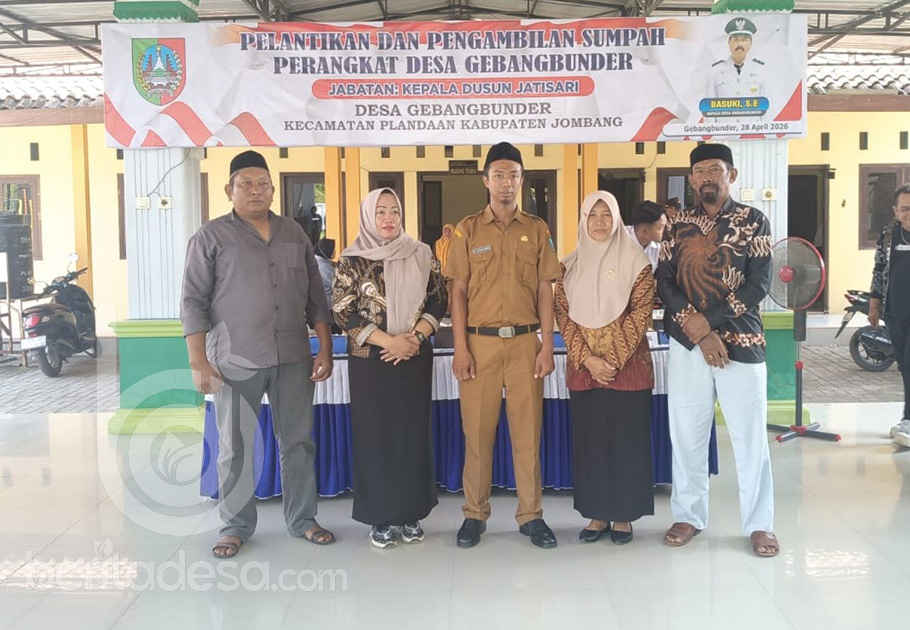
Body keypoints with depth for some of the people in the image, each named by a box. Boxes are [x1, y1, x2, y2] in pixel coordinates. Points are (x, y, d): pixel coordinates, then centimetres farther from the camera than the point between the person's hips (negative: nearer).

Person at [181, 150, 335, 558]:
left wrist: (325, 350, 6)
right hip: (235, 363, -3)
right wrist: (198, 362, -10)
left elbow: (315, 298, 13)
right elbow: (193, 302, -3)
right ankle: (236, 525, 22)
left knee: (298, 442, 10)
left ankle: (302, 519, 25)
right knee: (235, 448, 6)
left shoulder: (294, 234, 11)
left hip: (293, 359, 3)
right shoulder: (211, 237, 1)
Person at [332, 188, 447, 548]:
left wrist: (416, 337, -12)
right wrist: (389, 341, -15)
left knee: (414, 435, 5)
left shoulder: (420, 254, 6)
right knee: (374, 436, 2)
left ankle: (410, 514, 17)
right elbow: (343, 312, -7)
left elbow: (438, 301, 5)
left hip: (415, 358, 2)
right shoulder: (352, 260, -1)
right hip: (370, 360, -2)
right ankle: (380, 517, 12)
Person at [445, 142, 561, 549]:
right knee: (477, 432, 3)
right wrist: (460, 348, -4)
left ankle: (531, 515, 16)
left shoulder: (536, 230, 8)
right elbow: (459, 292, 3)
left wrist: (547, 346, 0)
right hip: (480, 342, -1)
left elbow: (544, 292, 8)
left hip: (525, 342, 1)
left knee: (528, 431, 4)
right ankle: (475, 514, 16)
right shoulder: (468, 230, 5)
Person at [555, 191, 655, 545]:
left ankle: (624, 516, 14)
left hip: (627, 366, -3)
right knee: (588, 439, 6)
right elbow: (563, 315, 3)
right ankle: (597, 514, 17)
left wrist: (613, 360, -14)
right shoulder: (570, 265, 9)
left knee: (627, 439, 2)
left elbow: (640, 314, -6)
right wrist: (588, 359, -9)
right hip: (583, 367, 3)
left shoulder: (635, 262, 0)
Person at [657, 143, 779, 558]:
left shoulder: (753, 222, 2)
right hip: (686, 345, 2)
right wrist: (696, 330, -12)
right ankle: (688, 516, 22)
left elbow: (759, 283, -6)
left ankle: (759, 524, 15)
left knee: (749, 436, 2)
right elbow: (664, 282, 2)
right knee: (686, 434, 8)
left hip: (740, 342, -2)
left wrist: (708, 321, -13)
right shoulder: (678, 225, 9)